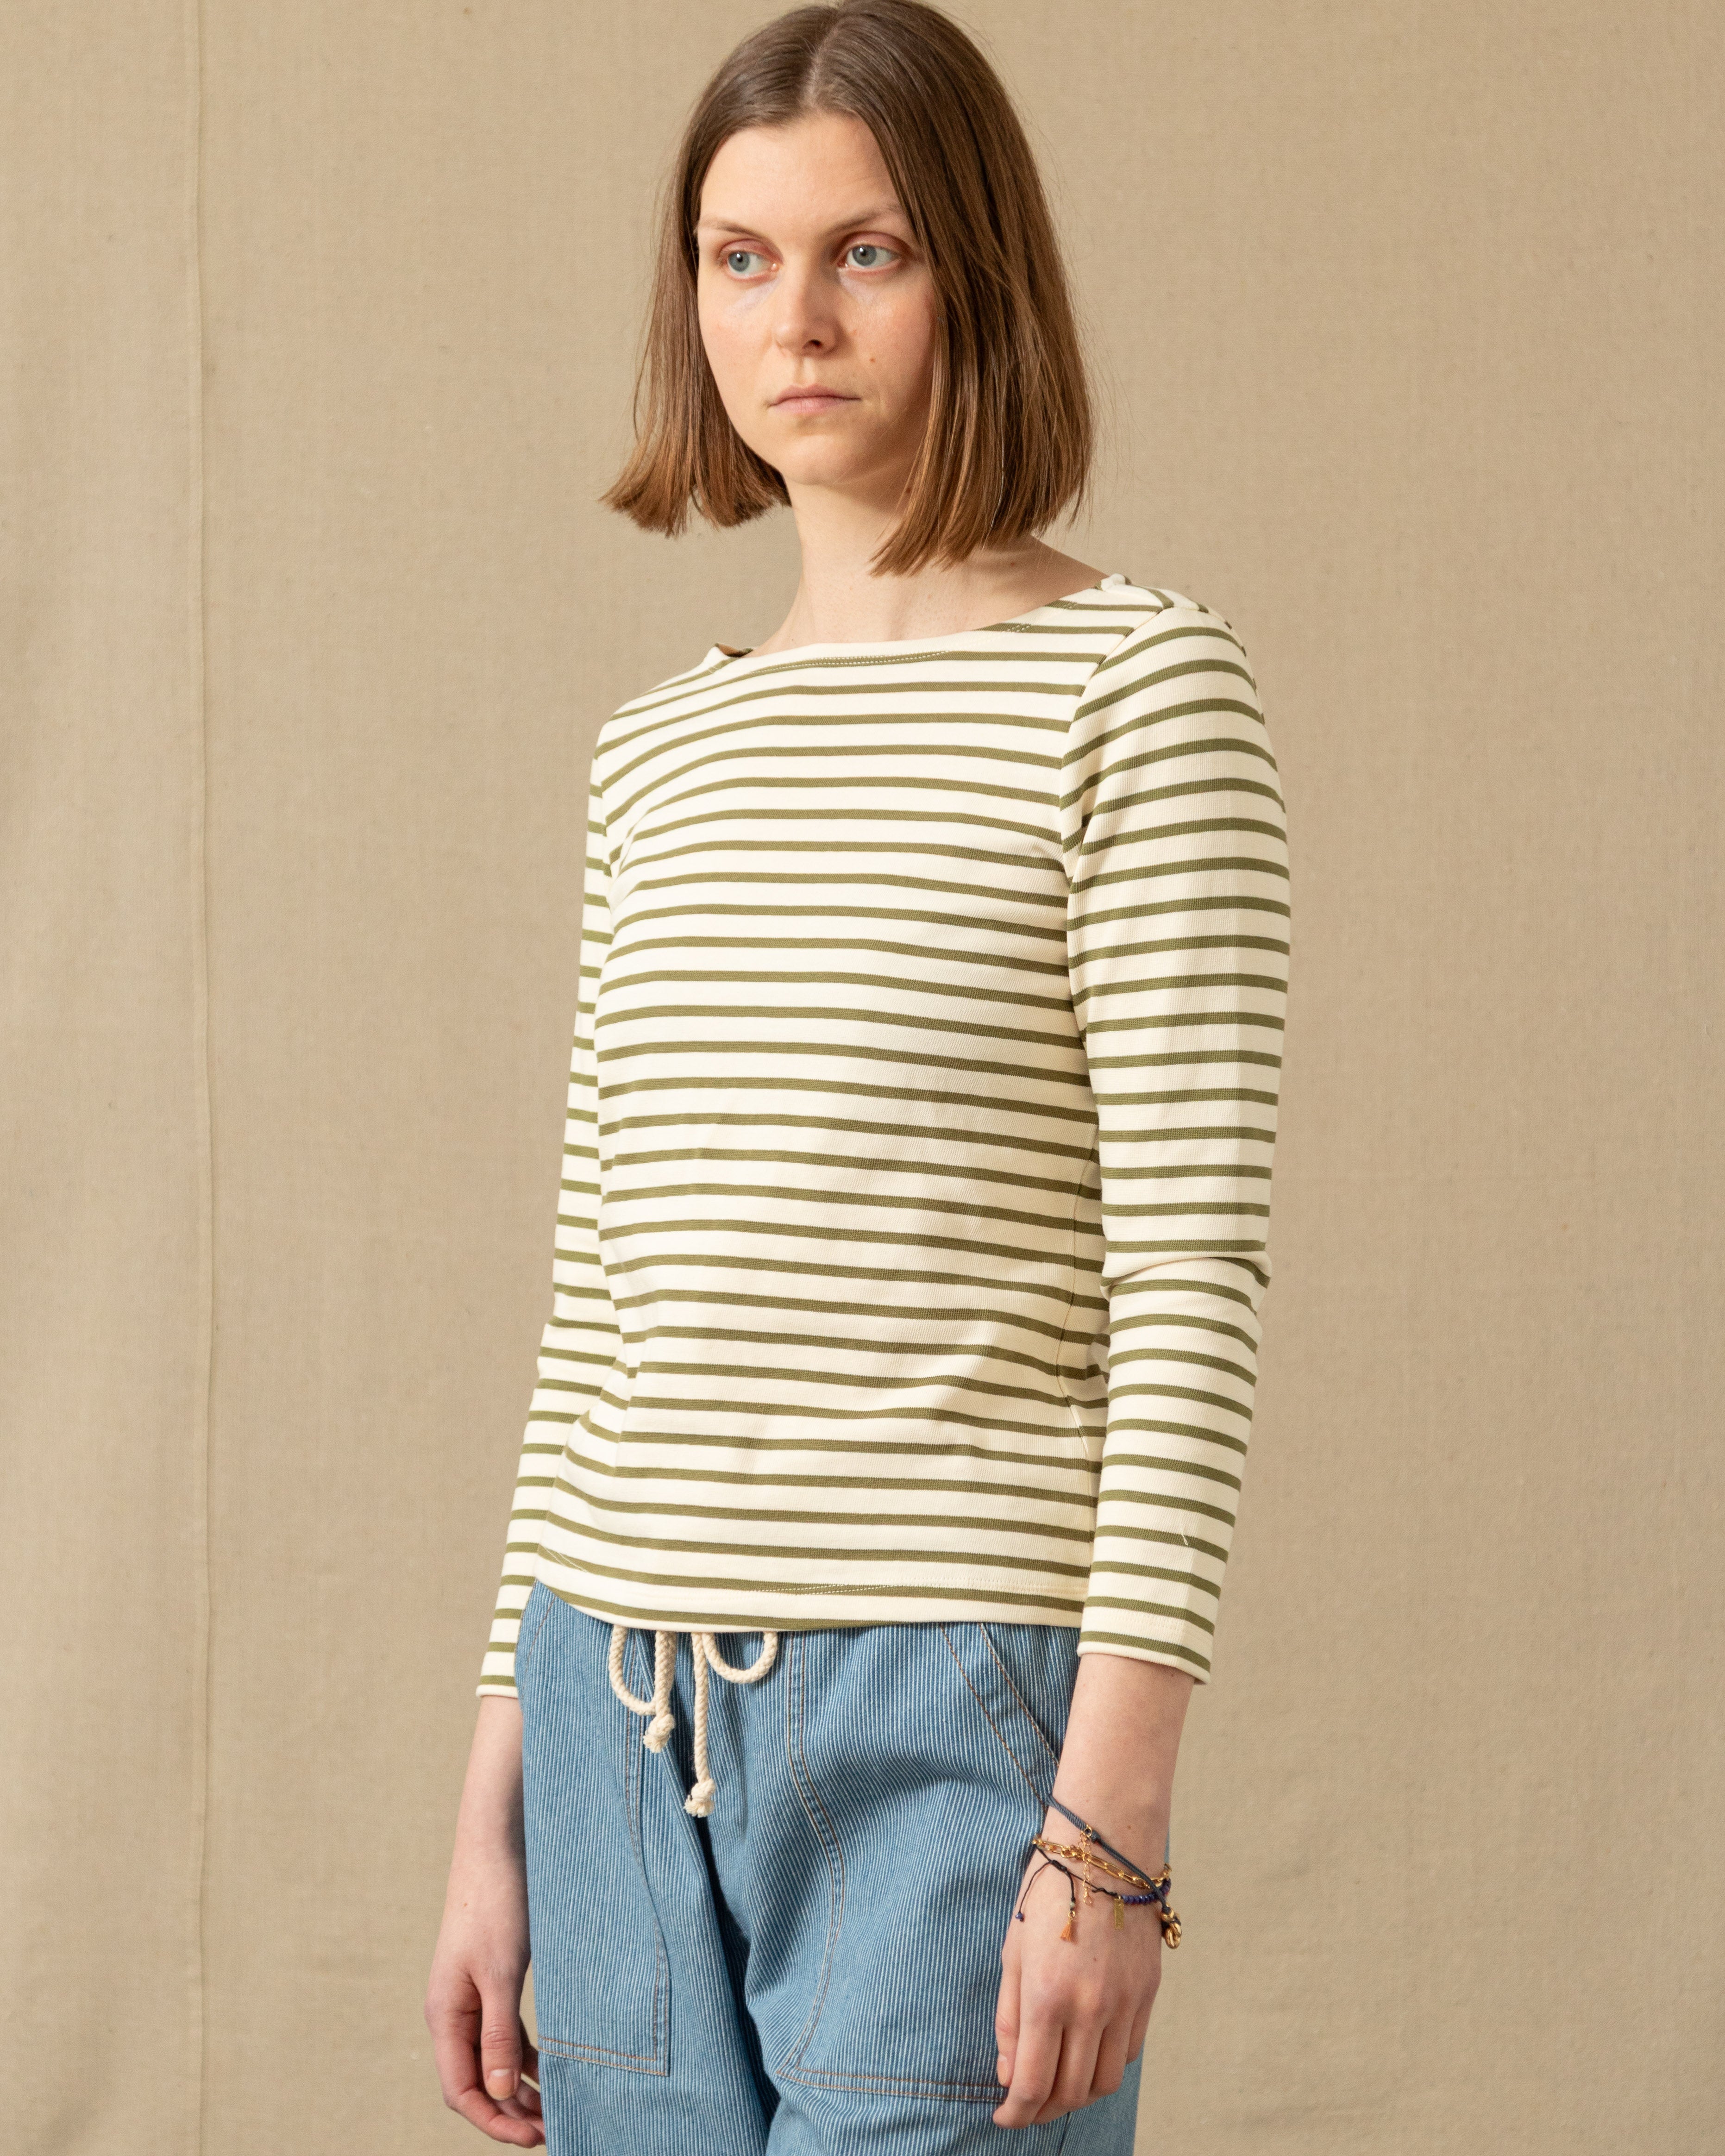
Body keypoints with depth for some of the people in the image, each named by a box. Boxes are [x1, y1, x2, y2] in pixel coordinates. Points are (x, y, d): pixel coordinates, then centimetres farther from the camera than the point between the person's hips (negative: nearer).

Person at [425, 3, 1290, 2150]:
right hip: (629, 1720, 6)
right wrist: (498, 1807, 14)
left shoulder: (1131, 687, -3)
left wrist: (1117, 1809, -15)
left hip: (946, 1717, -5)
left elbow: (1193, 1273, -8)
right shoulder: (661, 752, 14)